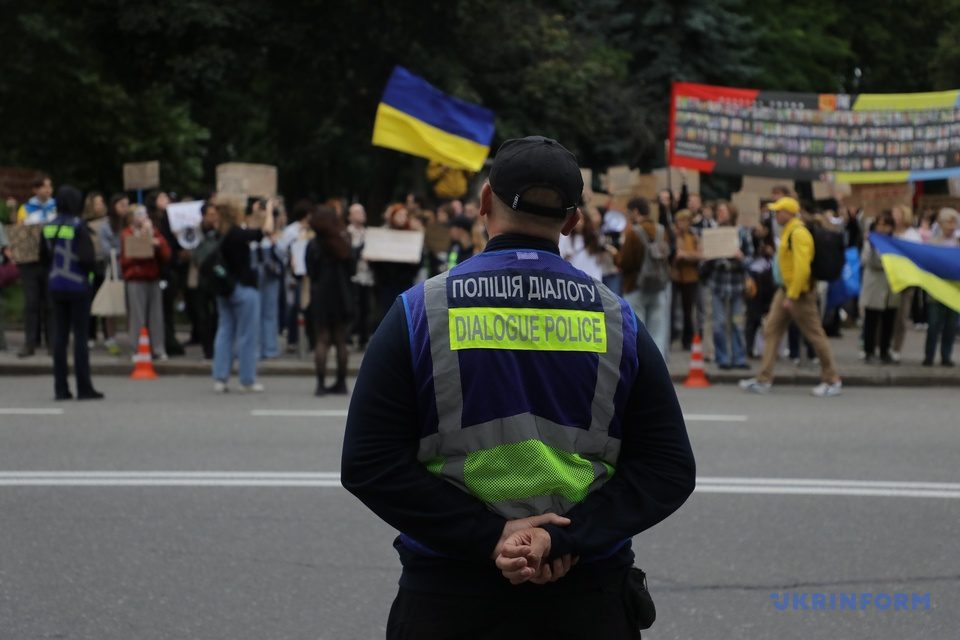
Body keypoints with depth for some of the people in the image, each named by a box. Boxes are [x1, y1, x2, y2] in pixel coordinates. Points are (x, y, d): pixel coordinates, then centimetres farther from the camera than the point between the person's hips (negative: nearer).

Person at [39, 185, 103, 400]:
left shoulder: (49, 227, 4)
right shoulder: (78, 226, -14)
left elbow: (44, 258, 11)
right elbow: (87, 257, -20)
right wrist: (90, 267, 0)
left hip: (56, 286, 5)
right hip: (78, 285, -5)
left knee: (60, 336, 8)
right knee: (80, 336, -1)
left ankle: (61, 388, 8)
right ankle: (84, 388, 1)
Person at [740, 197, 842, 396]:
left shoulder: (799, 233, -19)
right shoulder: (788, 231, 12)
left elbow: (802, 267, -25)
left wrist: (792, 296, -23)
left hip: (799, 292, -10)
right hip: (786, 290, 10)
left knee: (815, 335, -1)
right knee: (771, 330, 6)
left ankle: (832, 381, 8)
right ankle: (764, 380, 8)